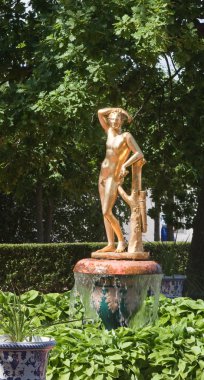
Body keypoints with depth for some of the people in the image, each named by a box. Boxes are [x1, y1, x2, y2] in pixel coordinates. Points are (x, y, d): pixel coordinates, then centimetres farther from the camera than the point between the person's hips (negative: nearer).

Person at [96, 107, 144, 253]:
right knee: (105, 212, 4)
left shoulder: (126, 136, -11)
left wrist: (125, 165, -28)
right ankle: (111, 244, 5)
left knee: (107, 212, -14)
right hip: (103, 174, 7)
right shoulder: (110, 132, 8)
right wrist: (116, 110, 8)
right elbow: (100, 113, 15)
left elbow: (139, 154, -20)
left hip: (114, 176, -7)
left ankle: (122, 241, -1)